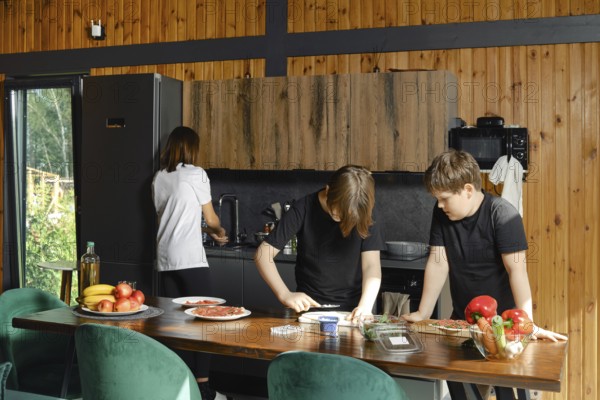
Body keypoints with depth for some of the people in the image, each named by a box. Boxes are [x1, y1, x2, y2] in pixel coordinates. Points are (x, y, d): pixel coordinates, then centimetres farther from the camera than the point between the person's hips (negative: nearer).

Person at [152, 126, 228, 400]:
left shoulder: (159, 178, 13)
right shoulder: (195, 174, -4)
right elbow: (211, 219, 3)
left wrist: (206, 231, 28)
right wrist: (219, 230, 26)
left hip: (165, 259, 6)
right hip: (190, 258, -6)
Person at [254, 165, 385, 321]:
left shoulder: (365, 217, -11)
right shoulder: (303, 209, -13)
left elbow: (372, 266, -16)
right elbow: (263, 254, -12)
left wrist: (365, 305, -34)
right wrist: (285, 294, -25)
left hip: (352, 309, 2)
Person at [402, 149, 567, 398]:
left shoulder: (502, 215, -20)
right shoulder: (441, 214, -4)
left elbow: (516, 270, -25)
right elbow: (438, 263, -5)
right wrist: (423, 313, -7)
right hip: (460, 319, 5)